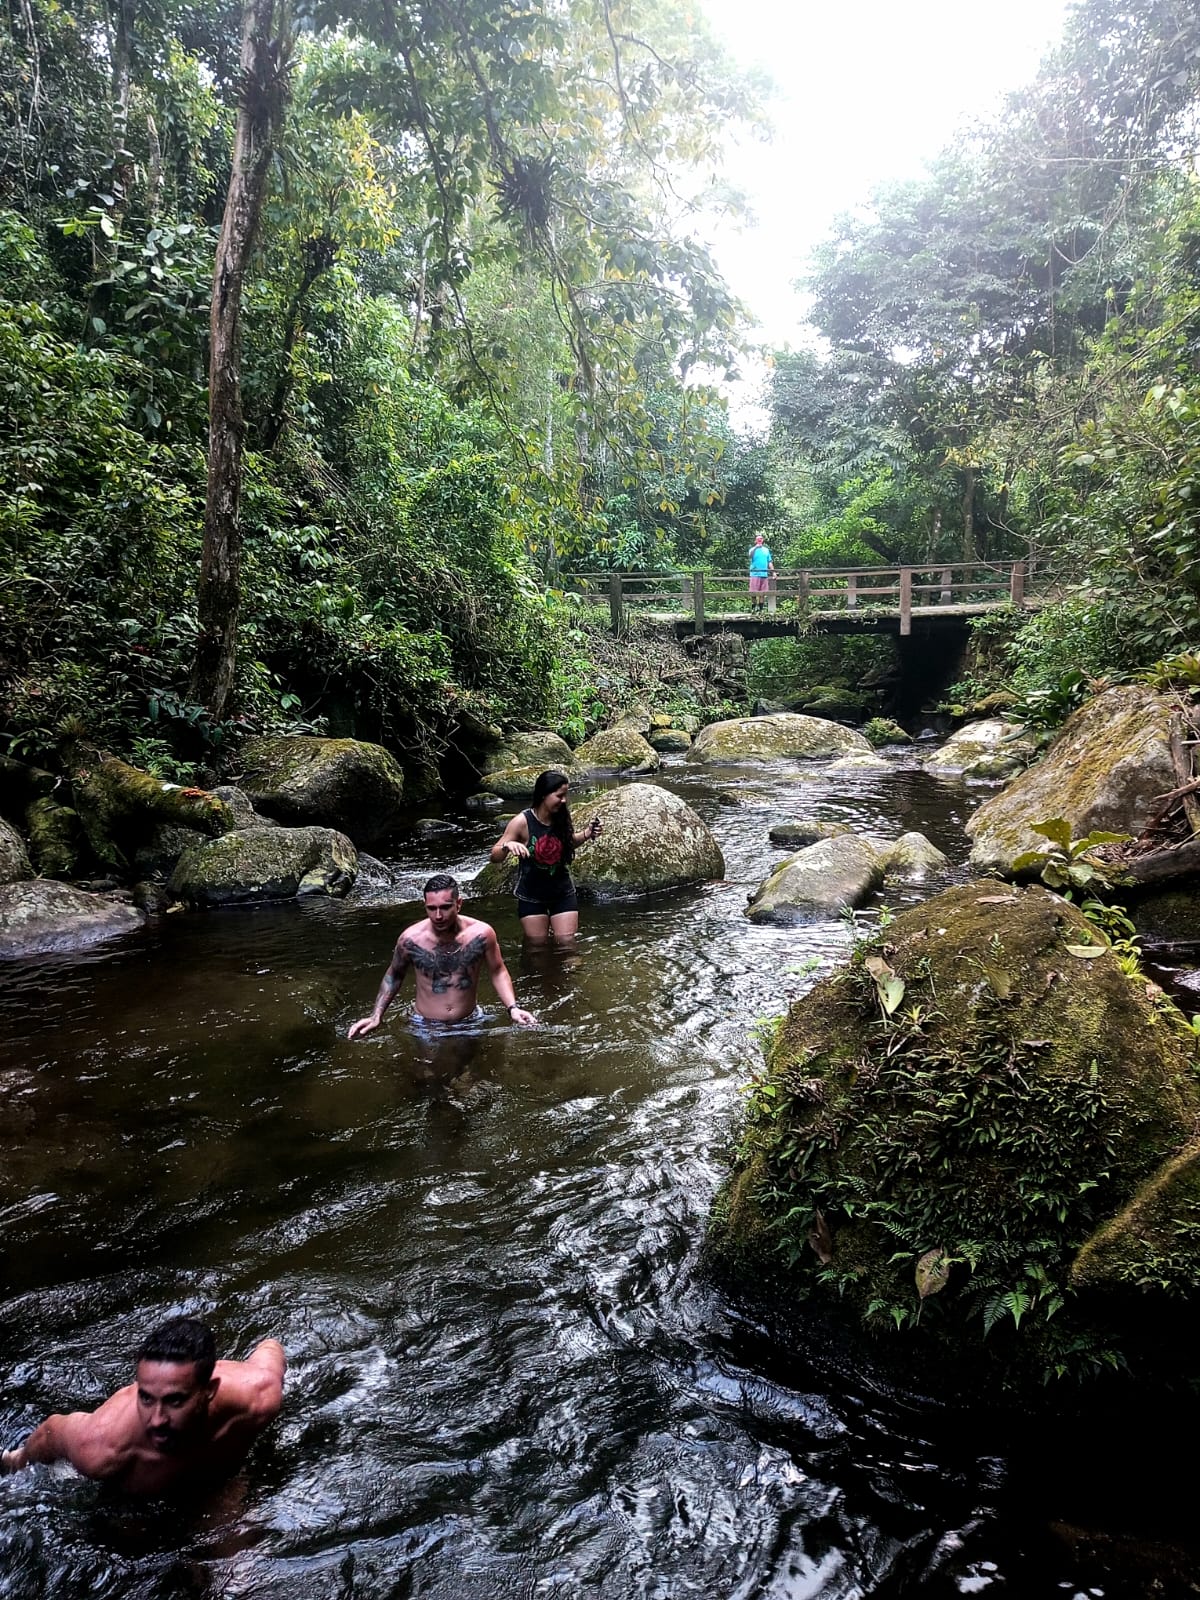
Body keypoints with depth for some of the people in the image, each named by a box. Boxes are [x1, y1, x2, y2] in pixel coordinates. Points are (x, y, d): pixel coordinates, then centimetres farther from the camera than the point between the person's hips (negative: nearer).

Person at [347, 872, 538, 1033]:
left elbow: (498, 972, 3)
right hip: (426, 1028, -1)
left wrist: (513, 1008, -11)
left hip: (470, 1022, 1)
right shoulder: (410, 939, -15)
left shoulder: (481, 934, -14)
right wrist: (376, 1016, -1)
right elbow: (393, 976, 5)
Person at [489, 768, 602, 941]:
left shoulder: (562, 818, -10)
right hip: (531, 897, -3)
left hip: (563, 893, 3)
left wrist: (588, 833, -7)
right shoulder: (522, 822, -21)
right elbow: (493, 856, -16)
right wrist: (508, 846, -38)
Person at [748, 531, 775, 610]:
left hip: (764, 574, 4)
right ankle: (753, 609, 2)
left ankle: (761, 608, 10)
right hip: (755, 574, -4)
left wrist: (773, 572, 11)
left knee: (763, 593, 3)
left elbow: (770, 562, 18)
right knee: (754, 593, -7)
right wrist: (756, 547, -26)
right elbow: (750, 556, -19)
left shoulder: (766, 549, 16)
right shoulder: (753, 549, 4)